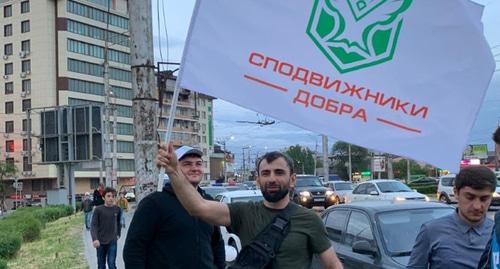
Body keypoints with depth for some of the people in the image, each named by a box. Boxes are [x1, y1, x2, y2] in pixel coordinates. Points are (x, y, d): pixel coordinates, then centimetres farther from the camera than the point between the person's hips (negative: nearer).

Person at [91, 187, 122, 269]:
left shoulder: (117, 209, -1)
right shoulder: (98, 209, -8)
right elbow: (94, 225, -11)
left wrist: (118, 234, 12)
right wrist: (95, 239, -24)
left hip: (112, 242, 0)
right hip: (100, 242, 0)